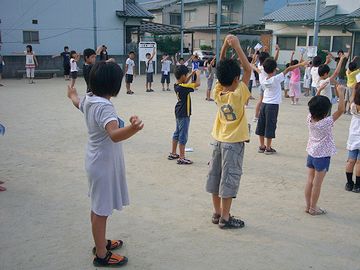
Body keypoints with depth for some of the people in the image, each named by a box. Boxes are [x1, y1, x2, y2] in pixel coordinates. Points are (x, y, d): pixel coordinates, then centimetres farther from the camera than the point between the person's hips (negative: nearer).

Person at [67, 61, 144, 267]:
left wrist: (72, 95, 50)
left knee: (98, 207, 23)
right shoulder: (105, 107, -28)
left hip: (97, 160, 10)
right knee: (102, 210, 3)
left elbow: (77, 102, 27)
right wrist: (133, 128, -65)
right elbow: (114, 135, -46)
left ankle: (101, 242, 41)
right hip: (105, 163, -10)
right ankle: (101, 255, 18)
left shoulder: (89, 99, 0)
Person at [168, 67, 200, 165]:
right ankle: (181, 158, 2)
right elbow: (197, 84, -23)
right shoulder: (183, 87, -24)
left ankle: (173, 154, 29)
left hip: (179, 113, 9)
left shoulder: (177, 86, 1)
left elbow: (184, 82, 23)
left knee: (177, 133, 19)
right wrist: (198, 74, -6)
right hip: (184, 114, -9)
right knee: (183, 136, -3)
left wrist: (191, 74, 14)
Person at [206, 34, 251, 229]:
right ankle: (225, 218, 8)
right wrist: (237, 46, -19)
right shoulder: (238, 95, -19)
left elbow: (221, 69, 3)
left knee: (215, 175, 12)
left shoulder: (217, 92, -6)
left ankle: (217, 213, 24)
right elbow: (248, 69, -17)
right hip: (234, 142, -6)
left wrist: (225, 46, -5)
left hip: (219, 140, 6)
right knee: (229, 178, 1)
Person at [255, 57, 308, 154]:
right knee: (270, 126, 1)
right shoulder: (276, 79, -15)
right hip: (273, 105, -6)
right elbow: (288, 69, -14)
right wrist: (300, 64, -10)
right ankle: (268, 148, 6)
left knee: (261, 125, 10)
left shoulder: (264, 80, 1)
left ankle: (262, 146, 18)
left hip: (264, 104, 6)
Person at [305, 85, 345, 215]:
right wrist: (340, 92, -19)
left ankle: (308, 205, 23)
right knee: (317, 183, 5)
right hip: (322, 156, -6)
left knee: (310, 181, 14)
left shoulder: (310, 118, -9)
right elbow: (341, 110, -24)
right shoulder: (326, 123, -24)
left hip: (311, 153, 6)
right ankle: (313, 208, 15)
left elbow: (314, 105, 9)